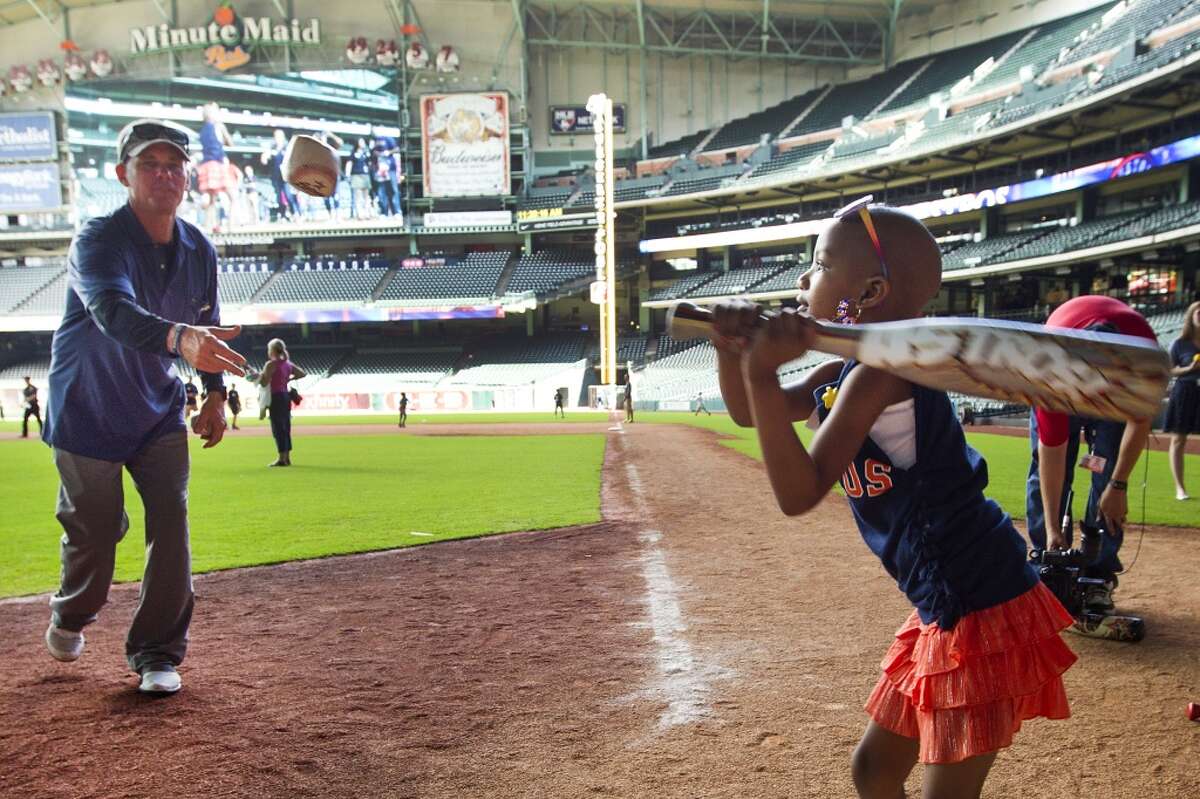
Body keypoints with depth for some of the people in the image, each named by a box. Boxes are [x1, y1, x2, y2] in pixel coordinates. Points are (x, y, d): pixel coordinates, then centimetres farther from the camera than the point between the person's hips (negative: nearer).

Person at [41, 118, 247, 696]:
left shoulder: (199, 250, -4)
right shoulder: (98, 241, -22)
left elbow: (207, 329, 11)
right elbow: (113, 310, -43)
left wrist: (215, 393, 2)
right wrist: (178, 338, -62)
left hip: (160, 413, 4)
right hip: (87, 414, -4)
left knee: (171, 526, -6)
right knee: (95, 529, 7)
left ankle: (157, 653, 8)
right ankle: (70, 616, 40)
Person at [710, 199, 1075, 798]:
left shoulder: (877, 374, -21)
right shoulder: (843, 373, 7)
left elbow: (798, 494, -28)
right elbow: (748, 414, 16)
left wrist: (761, 373, -33)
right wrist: (732, 353, -4)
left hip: (983, 613, -10)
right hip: (946, 611, 10)